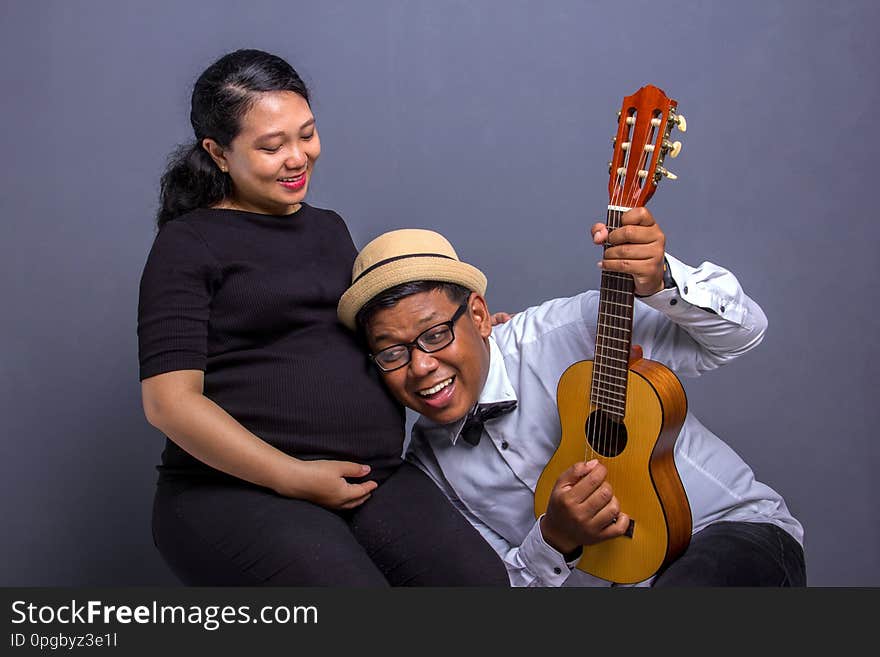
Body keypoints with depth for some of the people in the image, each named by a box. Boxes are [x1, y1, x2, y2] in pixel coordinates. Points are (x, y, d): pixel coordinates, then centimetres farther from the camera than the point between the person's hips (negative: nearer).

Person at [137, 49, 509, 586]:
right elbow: (169, 400, -9)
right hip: (238, 489, -5)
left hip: (376, 478, 6)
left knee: (483, 579, -20)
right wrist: (294, 478, -15)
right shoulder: (189, 244, -1)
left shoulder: (330, 228, 20)